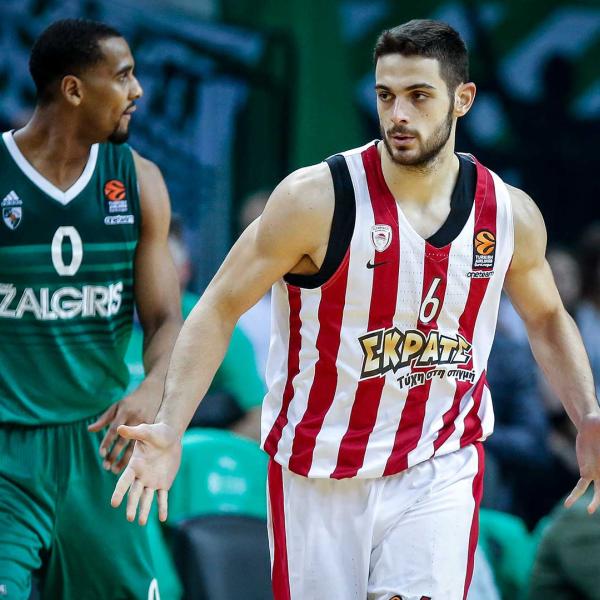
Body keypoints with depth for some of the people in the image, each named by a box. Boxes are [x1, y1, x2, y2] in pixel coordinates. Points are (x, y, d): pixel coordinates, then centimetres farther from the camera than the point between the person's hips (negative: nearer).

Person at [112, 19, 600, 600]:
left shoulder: (510, 214, -3)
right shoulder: (316, 198, -15)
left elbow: (546, 317, 16)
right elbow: (220, 308, -9)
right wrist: (168, 429, -20)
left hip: (440, 469, 2)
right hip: (319, 473, -2)